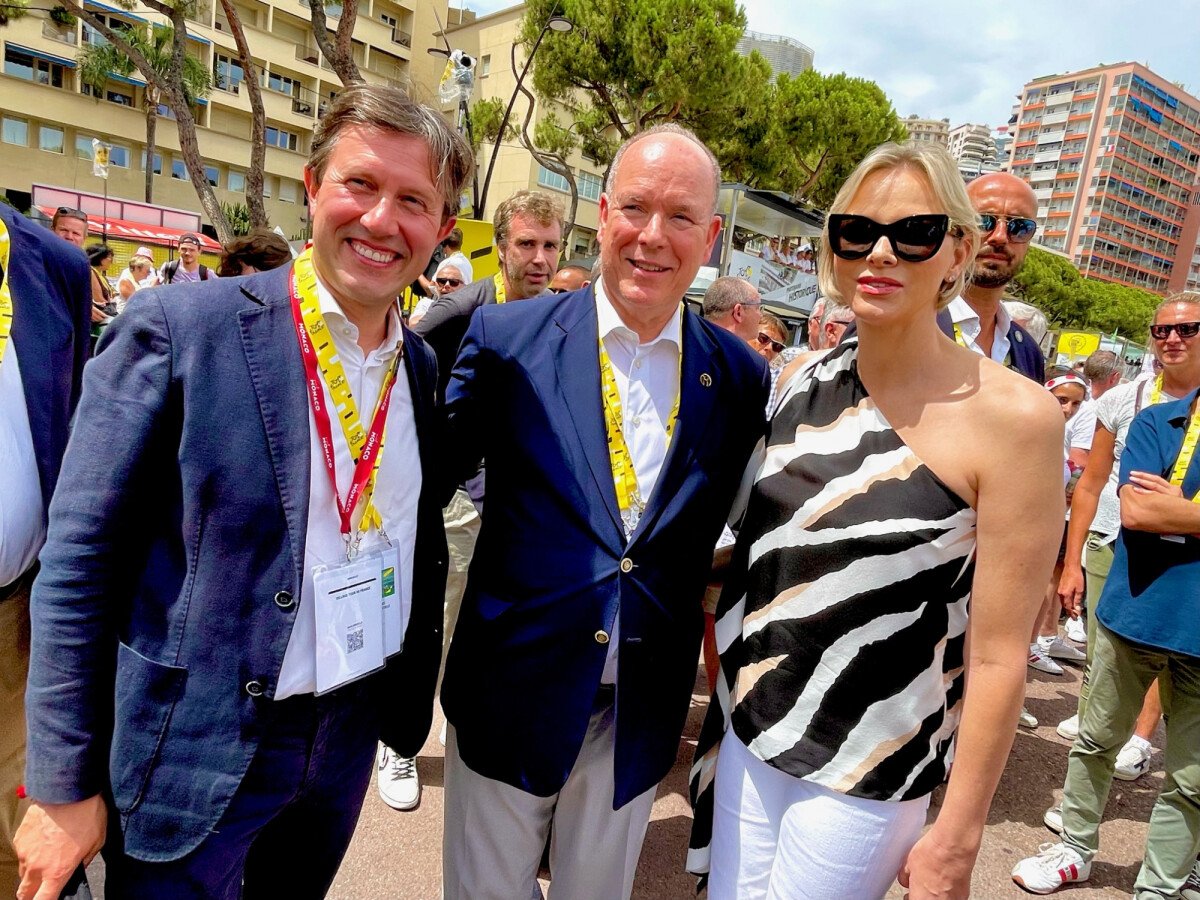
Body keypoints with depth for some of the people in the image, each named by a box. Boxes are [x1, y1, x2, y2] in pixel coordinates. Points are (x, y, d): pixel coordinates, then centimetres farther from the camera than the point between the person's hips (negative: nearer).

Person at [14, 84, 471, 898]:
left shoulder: (422, 364, 1)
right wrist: (64, 785, -10)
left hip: (352, 734, 5)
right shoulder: (178, 329, -15)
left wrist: (409, 695, 8)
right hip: (196, 746, -5)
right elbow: (79, 560, -12)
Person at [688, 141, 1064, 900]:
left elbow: (999, 655, -14)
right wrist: (729, 687, 11)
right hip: (748, 731, 5)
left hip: (865, 773, -4)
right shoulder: (802, 382, -2)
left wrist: (957, 838, -9)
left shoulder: (1012, 415, -17)